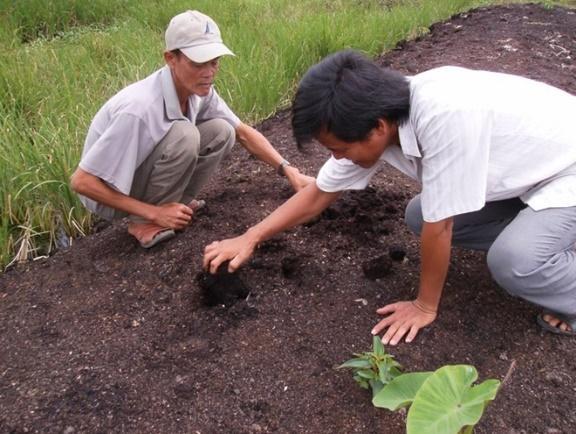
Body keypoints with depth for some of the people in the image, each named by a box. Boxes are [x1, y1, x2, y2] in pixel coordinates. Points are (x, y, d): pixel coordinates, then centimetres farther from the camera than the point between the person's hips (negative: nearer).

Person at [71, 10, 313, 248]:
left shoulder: (198, 90, -13)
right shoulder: (139, 108, -34)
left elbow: (243, 132, 2)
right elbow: (81, 181, -28)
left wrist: (288, 170, -9)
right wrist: (152, 212, -26)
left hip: (141, 178, 6)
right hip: (110, 195, -6)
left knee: (221, 132, -10)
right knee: (183, 135, -30)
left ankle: (174, 206, 1)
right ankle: (144, 221, -12)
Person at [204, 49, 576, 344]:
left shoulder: (444, 115, -39)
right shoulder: (374, 120, -14)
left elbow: (439, 228, -29)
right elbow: (319, 193, -2)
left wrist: (425, 306, -13)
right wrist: (250, 238, -1)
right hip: (522, 171, 8)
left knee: (514, 262, -31)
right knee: (420, 217, 1)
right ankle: (530, 233, 13)